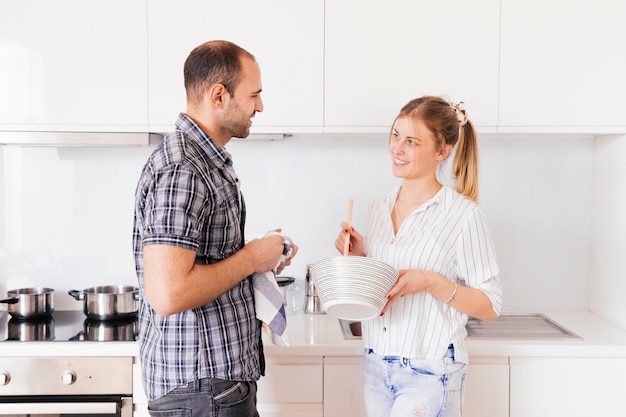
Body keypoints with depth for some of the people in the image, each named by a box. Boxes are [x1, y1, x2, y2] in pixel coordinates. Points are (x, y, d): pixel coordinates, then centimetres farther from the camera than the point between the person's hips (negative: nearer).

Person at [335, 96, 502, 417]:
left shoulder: (463, 215, -13)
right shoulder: (380, 207, 5)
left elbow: (490, 307, -10)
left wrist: (431, 282, -22)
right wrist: (360, 255, -2)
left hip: (428, 373, -5)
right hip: (375, 365, 6)